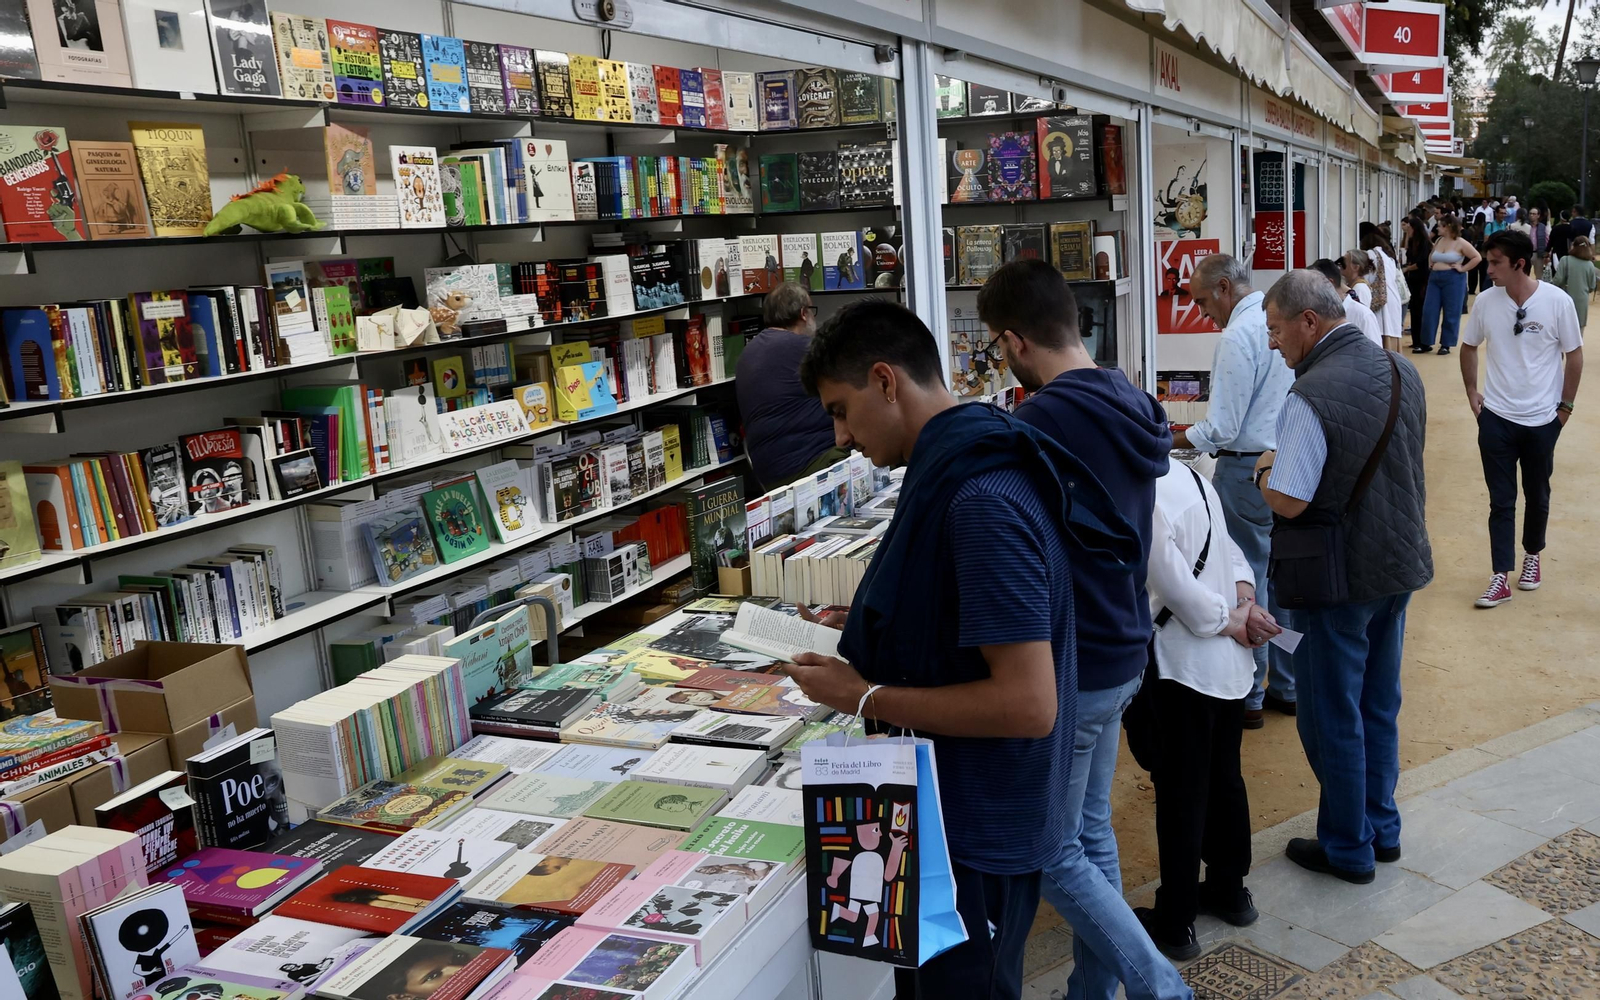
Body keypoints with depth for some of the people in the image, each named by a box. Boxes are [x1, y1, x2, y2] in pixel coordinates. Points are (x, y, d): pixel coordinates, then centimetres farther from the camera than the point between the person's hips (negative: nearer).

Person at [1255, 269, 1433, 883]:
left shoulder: (1311, 396, -24)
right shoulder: (1402, 371, 2)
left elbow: (1288, 501, -26)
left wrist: (1265, 469, -5)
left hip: (1338, 579, -8)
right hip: (1400, 562, 8)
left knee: (1332, 718, 8)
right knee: (1380, 705, 21)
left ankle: (1348, 849, 22)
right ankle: (1382, 828, 35)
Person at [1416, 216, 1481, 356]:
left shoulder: (1460, 243, -7)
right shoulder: (1438, 241, 11)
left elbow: (1477, 257, -7)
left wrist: (1463, 268, -9)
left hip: (1453, 279, -6)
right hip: (1434, 278, 6)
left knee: (1450, 313, 1)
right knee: (1429, 311, 2)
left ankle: (1446, 344, 8)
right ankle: (1426, 343, 8)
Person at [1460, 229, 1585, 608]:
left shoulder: (1557, 301, -13)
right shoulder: (1486, 301, -7)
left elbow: (1574, 355, -3)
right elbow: (1468, 347, 10)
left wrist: (1565, 407, -2)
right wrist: (1471, 392, 5)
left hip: (1542, 420, -1)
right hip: (1496, 418, 1)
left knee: (1537, 496, 15)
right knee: (1501, 501, 3)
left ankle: (1532, 556, 38)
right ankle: (1500, 578, 7)